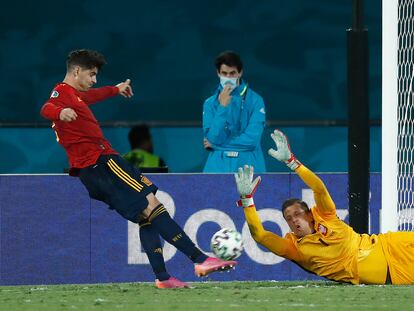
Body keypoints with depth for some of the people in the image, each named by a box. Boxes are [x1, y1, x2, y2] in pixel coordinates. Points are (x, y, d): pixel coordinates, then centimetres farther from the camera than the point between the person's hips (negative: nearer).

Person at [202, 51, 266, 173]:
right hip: (218, 167, 2)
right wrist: (222, 107, -12)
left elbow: (252, 139, -9)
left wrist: (215, 144, -3)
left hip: (248, 166, -2)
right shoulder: (210, 103, 7)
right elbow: (213, 138, -4)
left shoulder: (254, 100, 0)